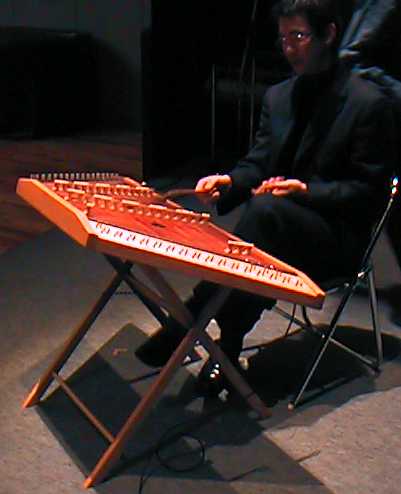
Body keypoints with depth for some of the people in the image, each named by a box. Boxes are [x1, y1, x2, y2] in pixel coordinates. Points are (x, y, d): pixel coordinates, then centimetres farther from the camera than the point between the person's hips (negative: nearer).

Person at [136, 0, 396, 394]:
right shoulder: (278, 96, 12)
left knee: (264, 208, -34)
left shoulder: (369, 102, -7)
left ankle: (187, 325, -28)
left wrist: (307, 191, -22)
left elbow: (369, 190, -8)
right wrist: (228, 182, -11)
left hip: (338, 239, -4)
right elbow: (257, 164, 12)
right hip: (282, 229, 5)